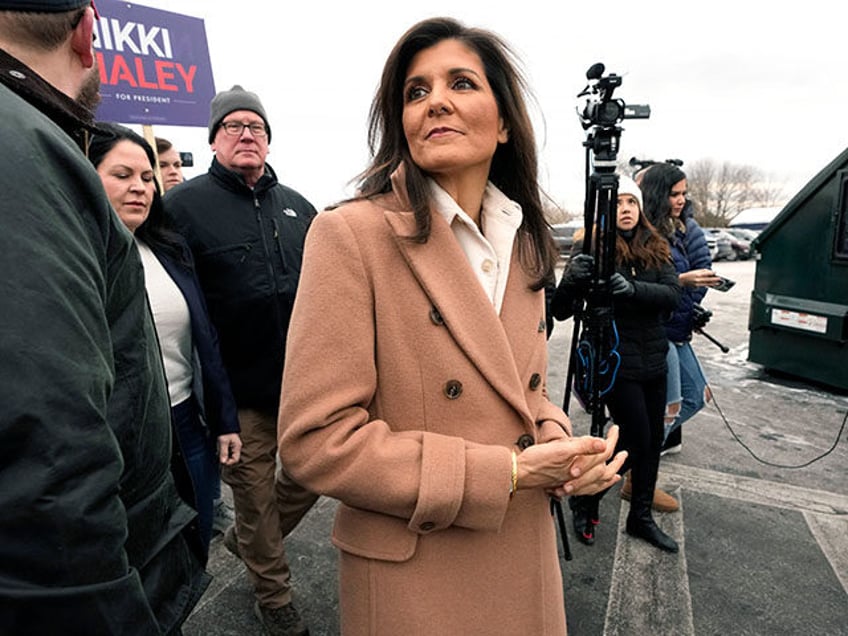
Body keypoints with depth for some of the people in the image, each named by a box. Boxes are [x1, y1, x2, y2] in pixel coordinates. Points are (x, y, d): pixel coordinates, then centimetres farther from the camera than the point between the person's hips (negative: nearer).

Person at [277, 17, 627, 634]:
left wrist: (557, 446, -10)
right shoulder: (351, 235, -19)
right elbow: (316, 438, -21)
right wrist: (505, 472, -21)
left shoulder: (525, 245, 2)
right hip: (413, 582, -5)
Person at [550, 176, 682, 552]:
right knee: (636, 441, -4)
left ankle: (641, 518, 33)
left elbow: (672, 294, -9)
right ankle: (583, 499, 22)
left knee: (653, 440, 13)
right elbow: (561, 312, -16)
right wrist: (573, 278, -36)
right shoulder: (590, 248, -10)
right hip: (615, 362, -6)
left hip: (653, 360, 6)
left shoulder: (656, 248, 6)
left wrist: (633, 288, -29)